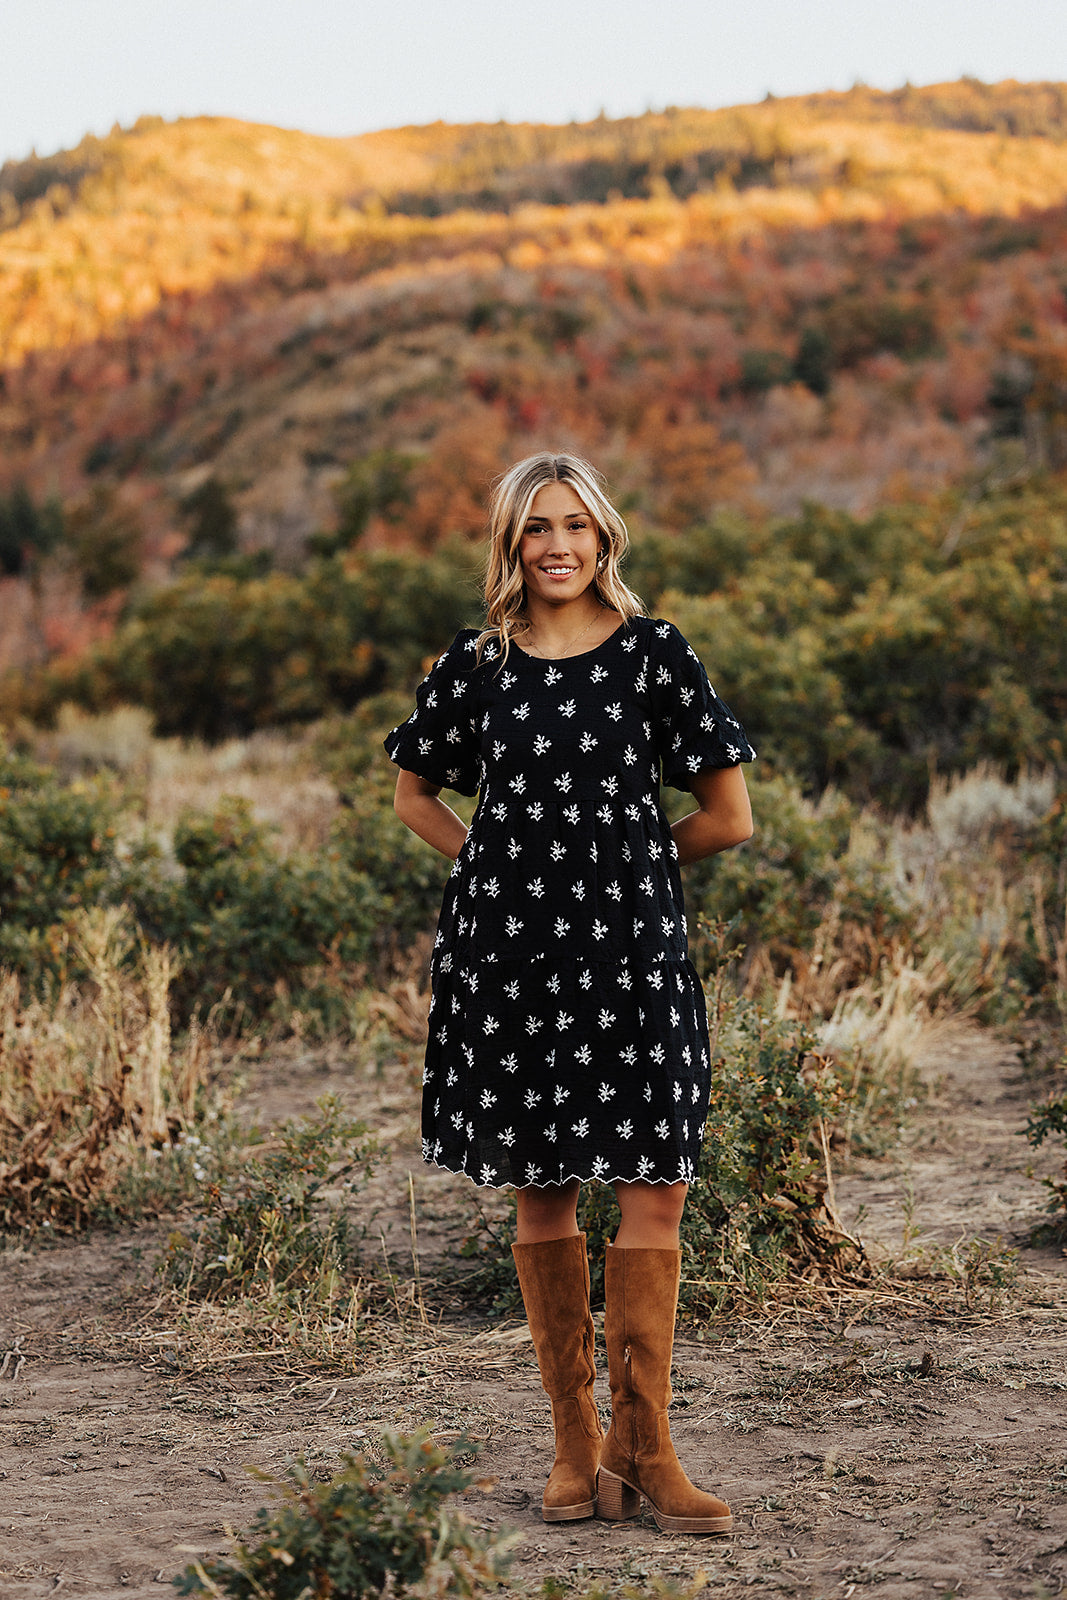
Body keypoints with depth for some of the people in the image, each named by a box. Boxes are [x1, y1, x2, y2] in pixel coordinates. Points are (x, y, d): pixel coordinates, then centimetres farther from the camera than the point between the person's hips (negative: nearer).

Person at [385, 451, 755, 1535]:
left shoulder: (654, 652, 1)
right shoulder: (476, 661, 6)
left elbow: (727, 817, 2)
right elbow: (414, 793, 19)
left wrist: (625, 862, 9)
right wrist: (500, 865, 7)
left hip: (629, 944, -1)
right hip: (510, 946, 2)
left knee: (655, 1184, -8)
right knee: (539, 1194, 4)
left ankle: (642, 1446, 0)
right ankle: (575, 1445, 13)